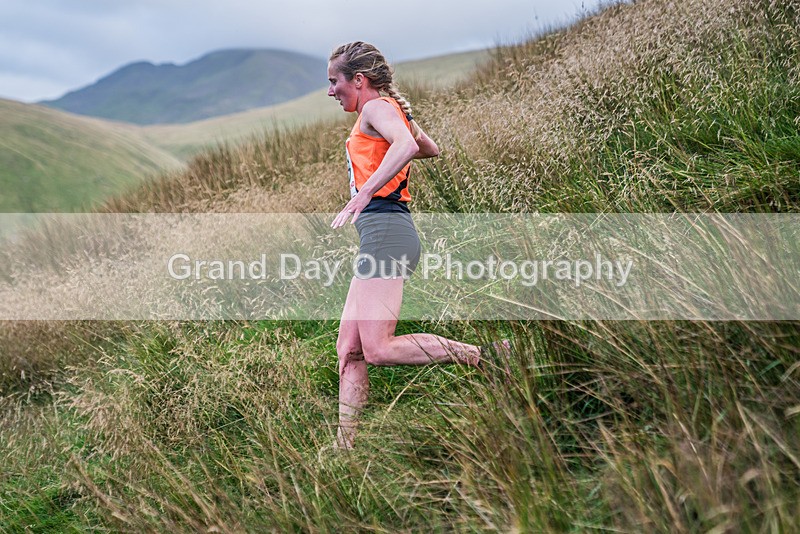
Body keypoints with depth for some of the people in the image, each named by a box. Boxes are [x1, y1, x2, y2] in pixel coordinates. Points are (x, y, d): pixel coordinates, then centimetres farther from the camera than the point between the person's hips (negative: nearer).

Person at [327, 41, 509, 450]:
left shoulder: (378, 108, -4)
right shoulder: (392, 110, 24)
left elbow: (407, 144, -27)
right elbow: (430, 148, 41)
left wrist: (363, 193, -31)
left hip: (384, 230, -11)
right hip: (378, 236, 11)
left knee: (378, 350, -17)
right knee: (349, 350, 6)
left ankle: (488, 355, -11)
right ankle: (344, 446, 6)